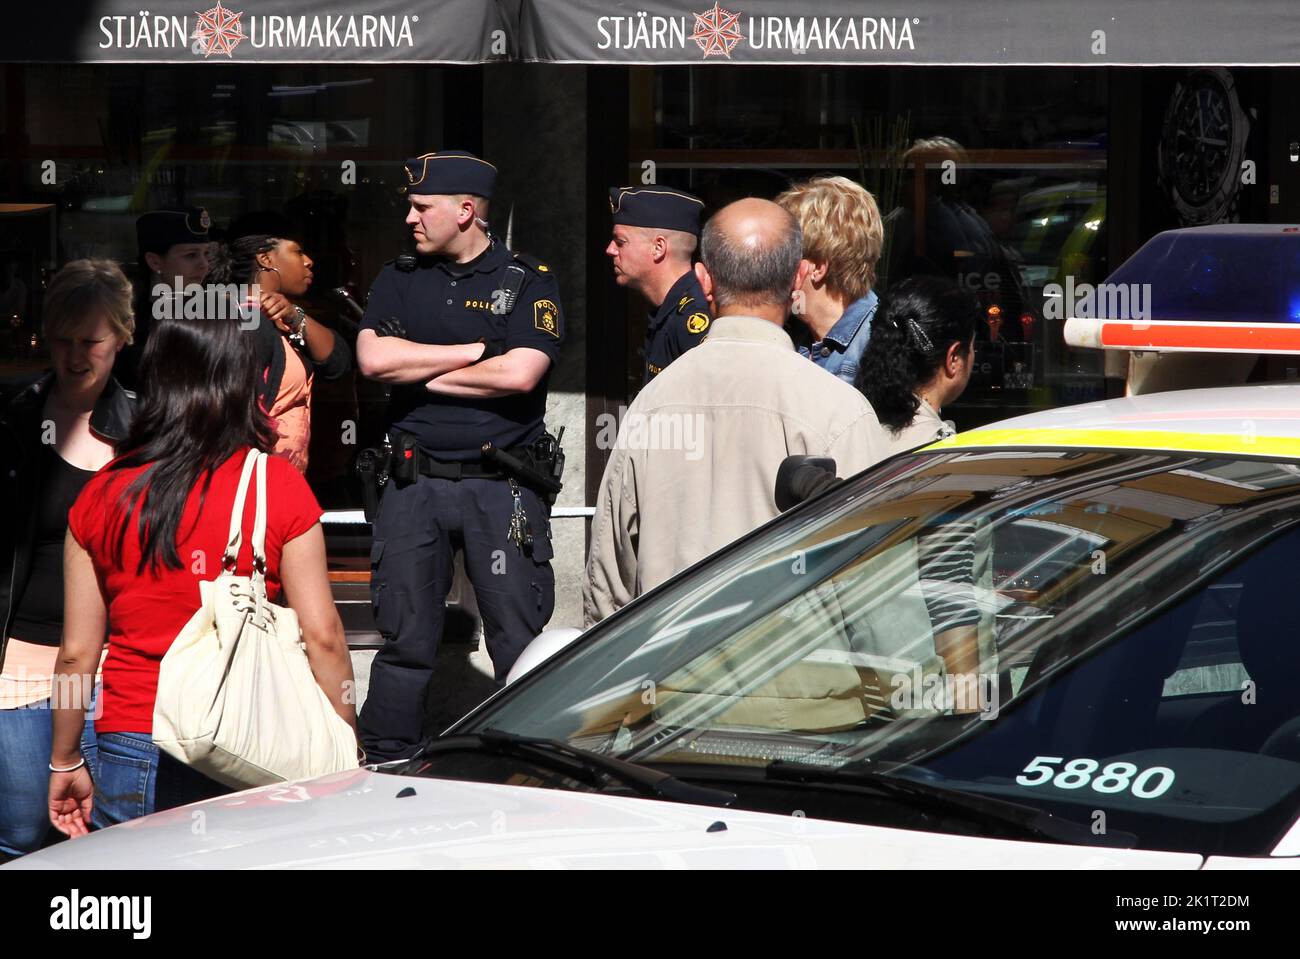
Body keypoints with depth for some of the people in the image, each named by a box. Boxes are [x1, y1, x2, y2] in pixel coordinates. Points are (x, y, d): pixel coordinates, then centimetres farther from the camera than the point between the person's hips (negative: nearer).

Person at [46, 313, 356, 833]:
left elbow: (76, 653, 7)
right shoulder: (278, 485, -2)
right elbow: (322, 635, -4)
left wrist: (65, 762, 18)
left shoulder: (102, 495, 4)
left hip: (133, 754, 2)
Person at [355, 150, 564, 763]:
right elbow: (373, 357, -4)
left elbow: (521, 373, -14)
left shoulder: (528, 284, 1)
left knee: (520, 642, -3)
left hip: (502, 487, -3)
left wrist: (423, 373, -5)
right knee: (404, 642, 6)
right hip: (414, 481, 3)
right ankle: (386, 771, 12)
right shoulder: (399, 281, 12)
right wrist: (476, 351, -5)